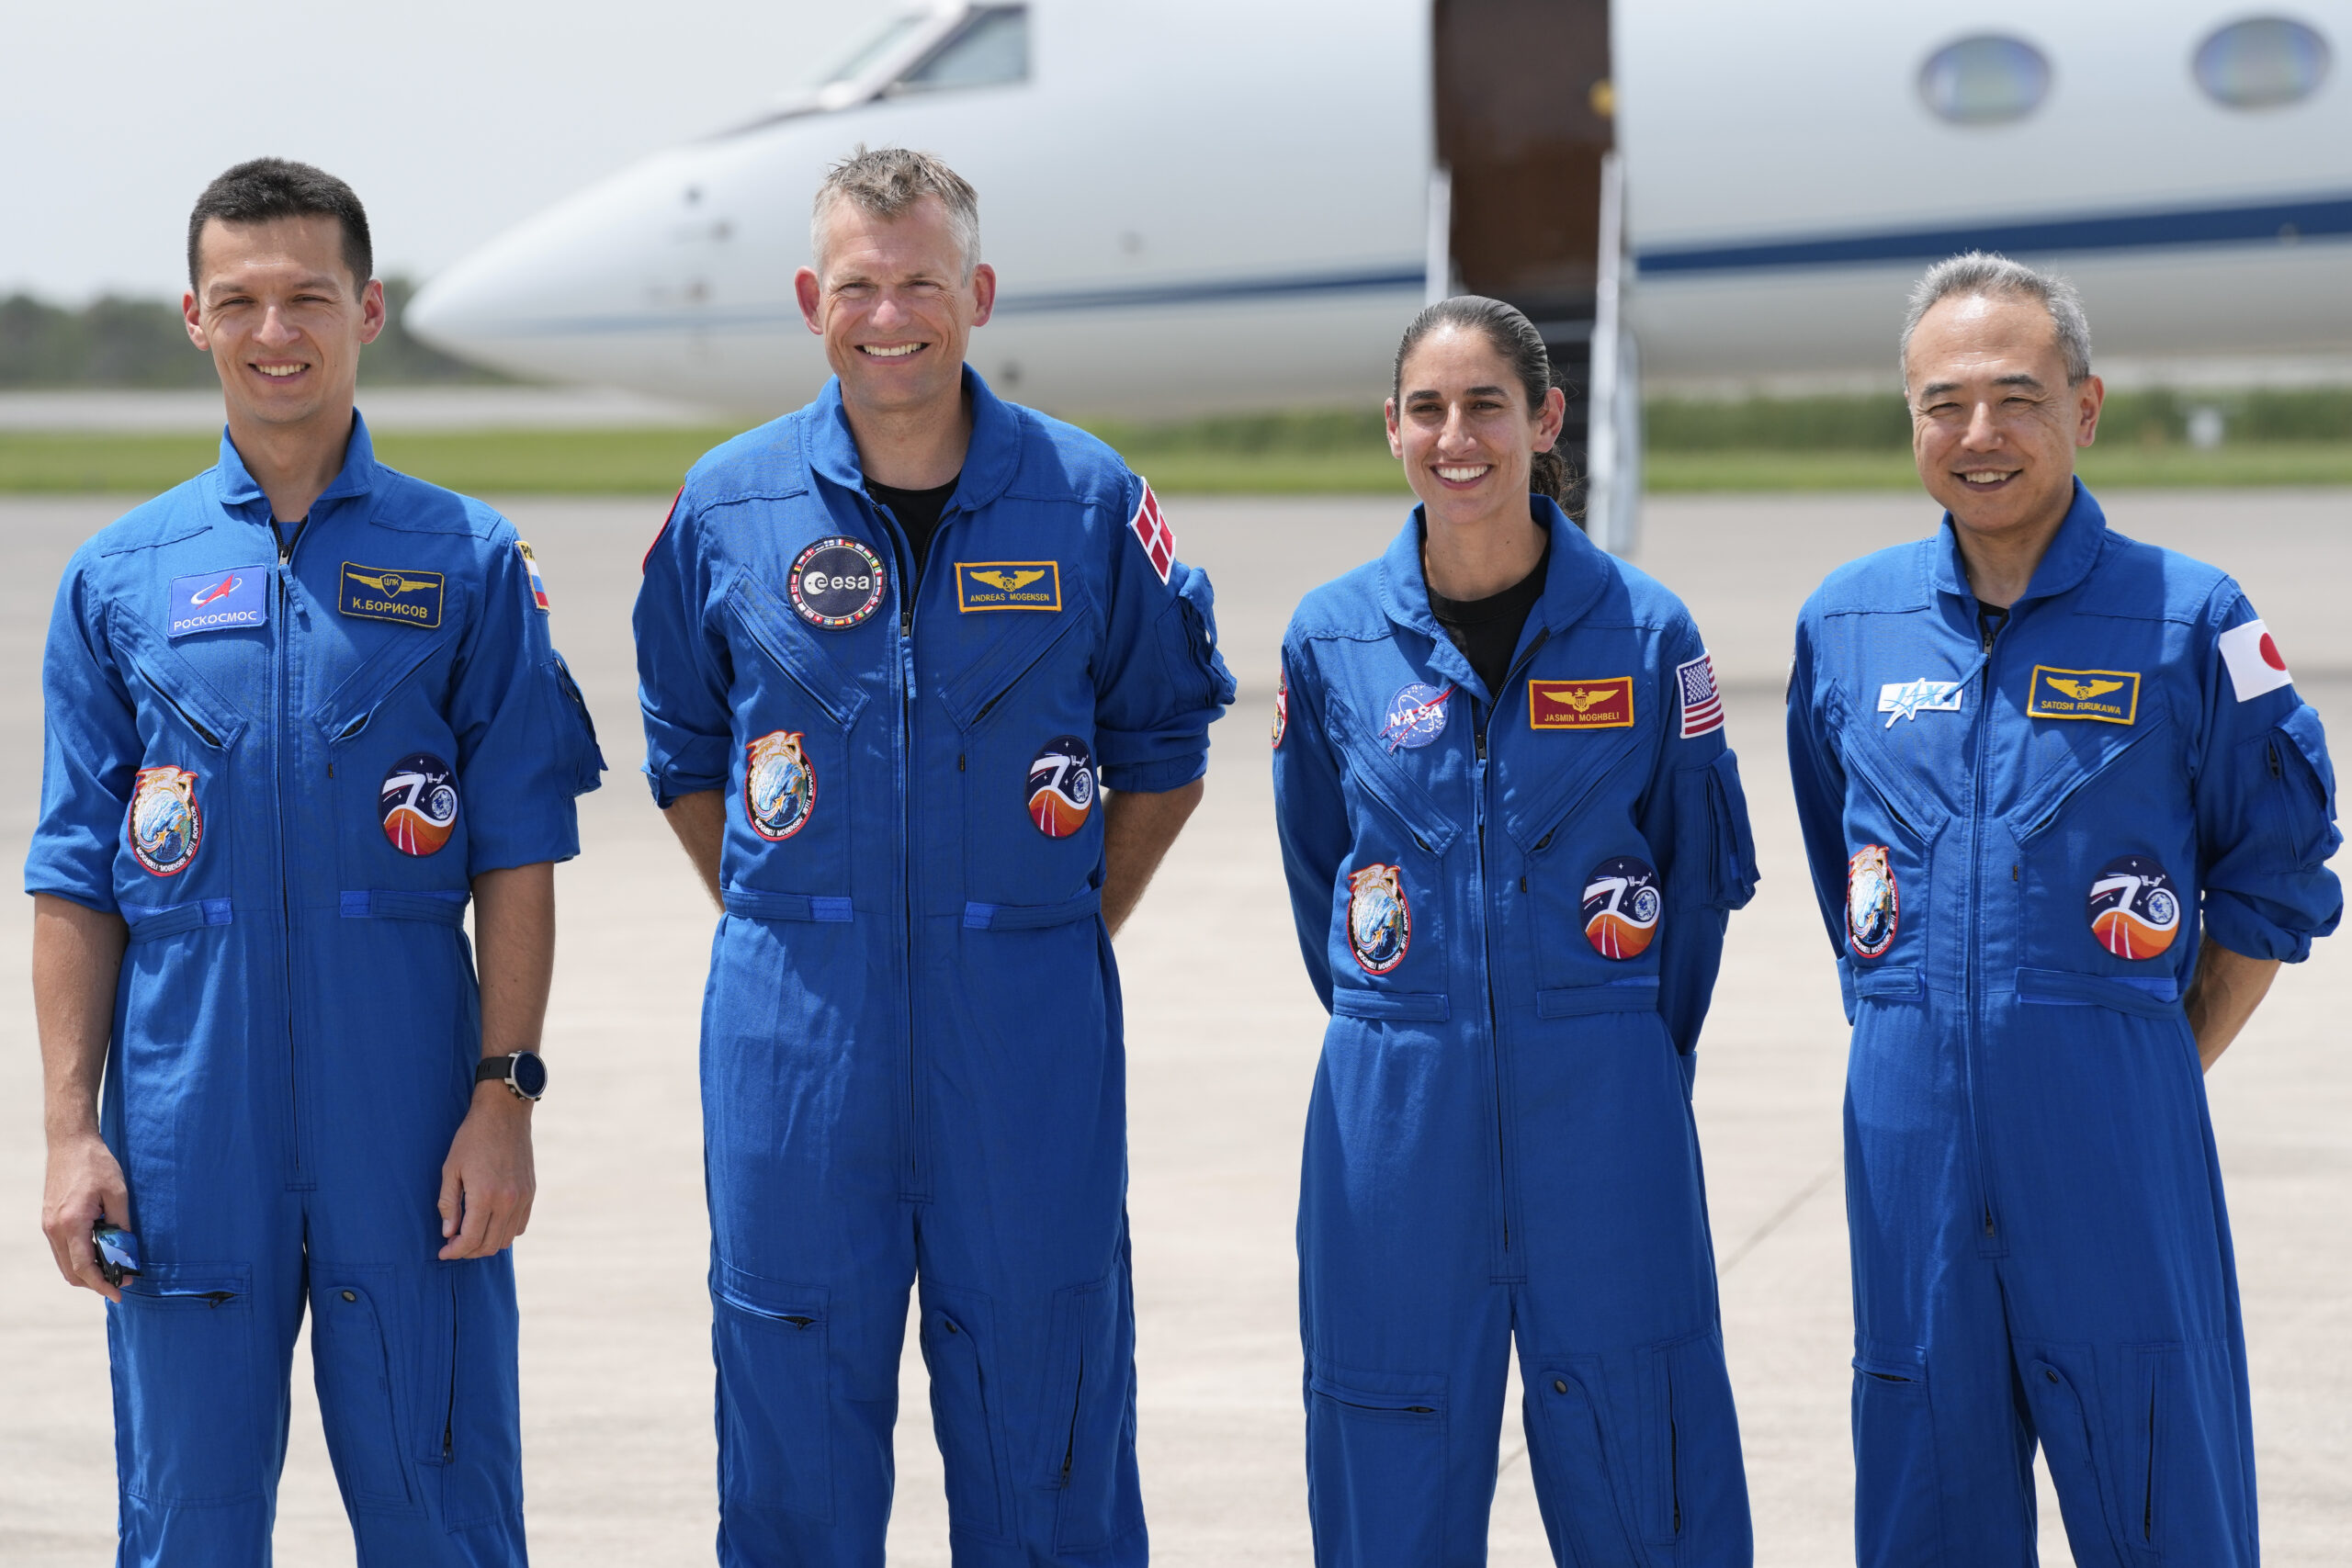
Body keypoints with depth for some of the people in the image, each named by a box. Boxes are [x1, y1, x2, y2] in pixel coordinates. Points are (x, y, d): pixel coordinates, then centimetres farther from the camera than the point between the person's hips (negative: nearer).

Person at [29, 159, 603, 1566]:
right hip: (187, 1143, 1)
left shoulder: (469, 563, 4)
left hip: (408, 1135, -1)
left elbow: (517, 857, 2)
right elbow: (78, 882, 7)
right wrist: (71, 1130, 0)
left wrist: (504, 1094, -6)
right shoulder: (122, 579, 7)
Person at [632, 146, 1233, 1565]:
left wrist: (1078, 930, 5)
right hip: (795, 1027, 1)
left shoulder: (1087, 501, 0)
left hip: (1030, 1027, 0)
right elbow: (685, 751, 16)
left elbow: (1163, 740, 12)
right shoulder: (730, 507, 3)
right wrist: (785, 935, 7)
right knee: (795, 1421, 6)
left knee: (1046, 1425, 5)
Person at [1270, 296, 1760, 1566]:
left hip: (1604, 1119, -1)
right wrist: (1393, 1036, 13)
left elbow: (1704, 864, 8)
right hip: (1393, 1116, 1)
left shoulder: (1644, 631, -2)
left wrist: (1636, 1052, 7)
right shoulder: (1332, 639, 2)